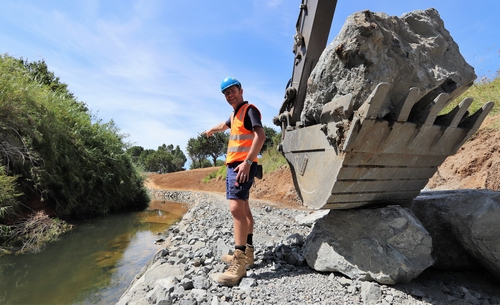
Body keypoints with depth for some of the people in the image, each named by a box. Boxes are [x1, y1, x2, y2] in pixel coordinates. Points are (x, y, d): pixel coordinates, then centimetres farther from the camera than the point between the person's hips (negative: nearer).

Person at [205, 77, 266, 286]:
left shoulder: (249, 110, -6)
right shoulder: (234, 114, 20)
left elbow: (260, 135, -21)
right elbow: (225, 125, 43)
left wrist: (247, 162, -28)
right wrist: (211, 130, 62)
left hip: (242, 166, -10)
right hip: (233, 165, 10)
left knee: (236, 208, -19)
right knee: (243, 208, 12)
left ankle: (239, 264, -15)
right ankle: (247, 253, 24)